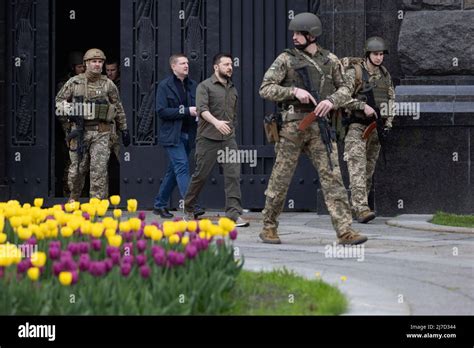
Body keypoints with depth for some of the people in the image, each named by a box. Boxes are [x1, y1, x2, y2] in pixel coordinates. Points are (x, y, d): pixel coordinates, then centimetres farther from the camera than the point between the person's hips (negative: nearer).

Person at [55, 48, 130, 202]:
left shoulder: (108, 85, 5)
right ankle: (74, 198, 30)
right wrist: (70, 112, -8)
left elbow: (118, 108, 13)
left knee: (99, 169, -9)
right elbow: (59, 101, 11)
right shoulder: (74, 82, 4)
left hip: (101, 133, 0)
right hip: (79, 130, 0)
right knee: (77, 167, 7)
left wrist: (124, 130, 13)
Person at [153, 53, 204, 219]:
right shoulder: (164, 86, -4)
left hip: (187, 135, 6)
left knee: (174, 171, 11)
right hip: (172, 135, -6)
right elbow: (161, 111, -13)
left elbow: (199, 107, 22)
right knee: (182, 167, -15)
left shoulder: (192, 85, 13)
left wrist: (197, 112, -3)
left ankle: (160, 205, 21)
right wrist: (186, 111, -18)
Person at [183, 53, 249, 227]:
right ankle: (188, 209, 21)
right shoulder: (205, 86, -1)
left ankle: (234, 213, -13)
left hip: (228, 139, 5)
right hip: (208, 139, -5)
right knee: (201, 175, 2)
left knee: (233, 174, -9)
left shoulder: (232, 89, 18)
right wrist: (216, 122, -32)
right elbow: (202, 109, -16)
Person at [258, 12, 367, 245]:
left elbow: (344, 90, 13)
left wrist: (331, 100, -9)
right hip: (293, 123, -2)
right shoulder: (286, 59, 2)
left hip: (319, 126, 2)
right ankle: (269, 227, 18)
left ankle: (344, 231, -12)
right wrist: (294, 91, -16)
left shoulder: (330, 60, 10)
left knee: (331, 175, -7)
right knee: (281, 177, 3)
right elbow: (265, 89, -3)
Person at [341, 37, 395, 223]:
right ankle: (361, 208, -24)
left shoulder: (384, 74, 9)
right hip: (356, 126, -6)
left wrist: (388, 122, 5)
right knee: (357, 167, -15)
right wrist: (363, 106, -26)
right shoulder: (354, 72, -10)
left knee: (369, 169, 10)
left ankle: (355, 206, 21)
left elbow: (391, 98, 16)